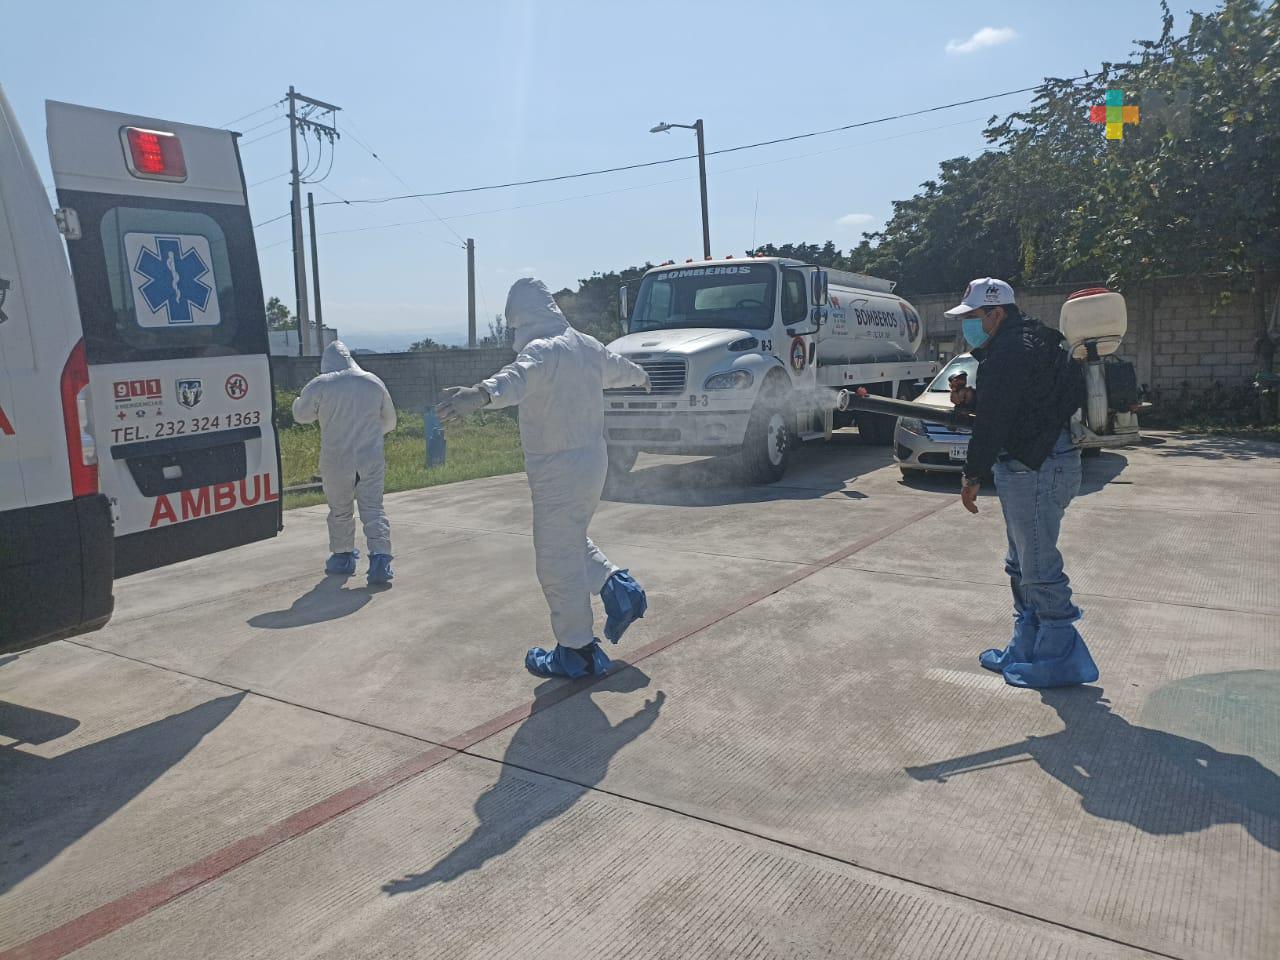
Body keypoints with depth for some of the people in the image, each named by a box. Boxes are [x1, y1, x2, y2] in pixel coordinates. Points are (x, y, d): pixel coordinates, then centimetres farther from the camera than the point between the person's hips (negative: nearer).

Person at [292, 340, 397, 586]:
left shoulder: (320, 385, -7)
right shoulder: (373, 382, 3)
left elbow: (300, 414, 8)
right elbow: (389, 421, 14)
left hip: (336, 462, -1)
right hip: (371, 460, 2)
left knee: (340, 511, 15)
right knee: (373, 509, 3)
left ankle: (343, 557, 28)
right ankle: (380, 559, -11)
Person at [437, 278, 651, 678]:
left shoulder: (541, 350, -18)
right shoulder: (587, 346, 9)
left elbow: (516, 378, -42)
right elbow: (618, 366, 32)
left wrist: (480, 394, -62)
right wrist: (640, 376, 55)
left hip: (559, 472, -9)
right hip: (593, 462, 9)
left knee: (557, 561, 2)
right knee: (572, 540, 29)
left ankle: (577, 652, 10)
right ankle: (618, 587, 23)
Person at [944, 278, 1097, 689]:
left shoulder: (1011, 351, -16)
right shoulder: (1021, 343, 18)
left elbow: (995, 420, -20)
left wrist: (973, 475, -16)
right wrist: (971, 397, 6)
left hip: (1036, 468, -12)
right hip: (1034, 465, 12)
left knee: (1039, 569, -5)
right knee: (1023, 567, 18)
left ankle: (1059, 659, 4)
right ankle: (1026, 650, 29)